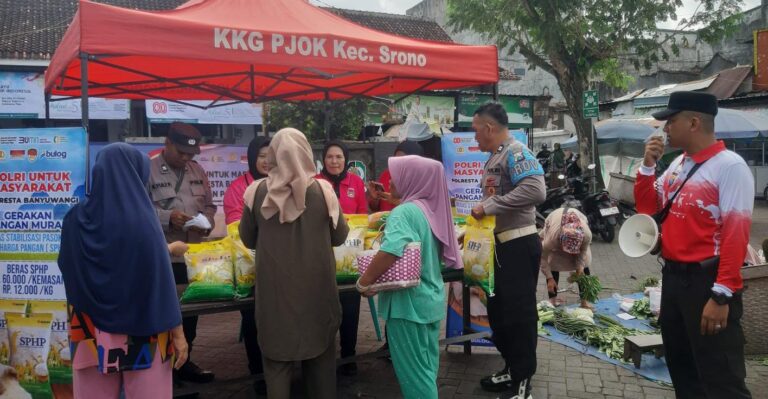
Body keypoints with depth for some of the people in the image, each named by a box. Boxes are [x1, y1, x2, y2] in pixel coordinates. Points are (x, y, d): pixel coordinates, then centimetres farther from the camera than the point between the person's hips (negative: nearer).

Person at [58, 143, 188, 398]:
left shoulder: (76, 219, -2)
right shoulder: (142, 221, -17)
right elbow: (160, 281, -15)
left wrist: (165, 249, 25)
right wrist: (178, 333, -5)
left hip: (92, 334, 4)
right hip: (142, 333, -4)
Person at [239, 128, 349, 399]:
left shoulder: (257, 192, -8)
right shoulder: (322, 190, -9)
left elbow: (248, 239, 5)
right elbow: (339, 237, 3)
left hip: (274, 287, 0)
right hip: (315, 286, 0)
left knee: (277, 356, 13)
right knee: (320, 352, 18)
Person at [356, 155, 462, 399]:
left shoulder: (404, 212, -19)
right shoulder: (432, 209, 7)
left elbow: (390, 252, -34)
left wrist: (364, 282, -22)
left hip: (409, 301, -8)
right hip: (431, 298, 9)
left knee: (412, 370, 5)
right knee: (426, 367, 20)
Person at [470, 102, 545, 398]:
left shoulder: (515, 152, -16)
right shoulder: (494, 157, 14)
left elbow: (535, 191, -30)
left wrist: (488, 206, -25)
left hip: (519, 245, -10)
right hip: (500, 244, 10)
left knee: (519, 313, 0)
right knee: (498, 310, 17)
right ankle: (511, 370, 31)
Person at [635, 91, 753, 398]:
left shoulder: (729, 166, -14)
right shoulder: (677, 164, 10)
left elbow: (736, 234, -20)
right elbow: (647, 208, 17)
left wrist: (722, 295, -24)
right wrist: (648, 166, 2)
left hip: (707, 280, -8)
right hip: (672, 276, 8)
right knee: (680, 366, 20)